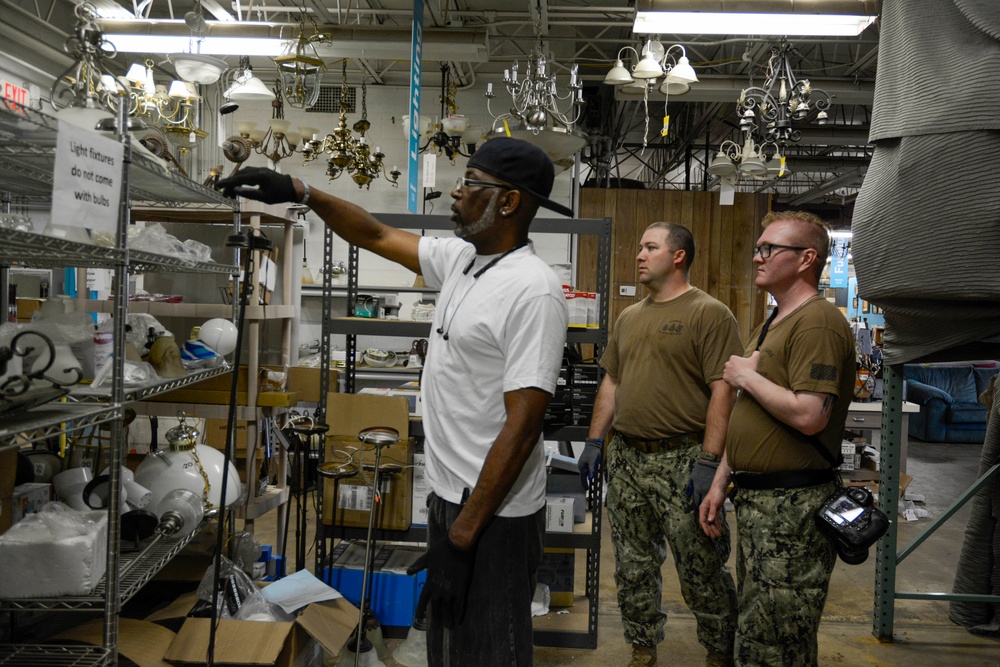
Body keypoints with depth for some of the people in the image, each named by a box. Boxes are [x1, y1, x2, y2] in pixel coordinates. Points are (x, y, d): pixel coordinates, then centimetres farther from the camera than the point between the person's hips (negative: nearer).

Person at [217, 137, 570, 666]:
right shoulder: (460, 259, 6)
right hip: (449, 498, 9)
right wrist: (300, 192, 12)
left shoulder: (533, 291, -22)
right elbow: (376, 236, 20)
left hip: (494, 516, -9)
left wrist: (463, 538, -23)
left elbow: (522, 425, -25)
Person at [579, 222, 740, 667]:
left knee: (701, 571, 3)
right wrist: (595, 441, 13)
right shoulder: (629, 317, 15)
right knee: (633, 568, 13)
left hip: (682, 460, -6)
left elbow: (722, 392, -13)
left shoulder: (710, 314, -7)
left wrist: (709, 462, -19)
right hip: (626, 458, 7)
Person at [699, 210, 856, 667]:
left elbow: (809, 416, -27)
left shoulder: (817, 322, -15)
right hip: (755, 500, 10)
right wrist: (720, 483, 18)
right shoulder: (769, 327, 18)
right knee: (753, 627, 20)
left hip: (792, 506, -10)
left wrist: (748, 376, -14)